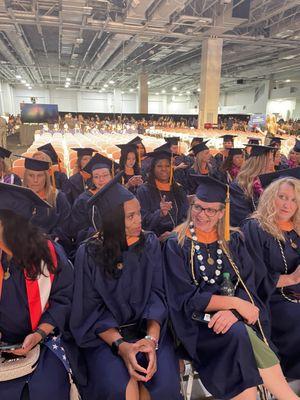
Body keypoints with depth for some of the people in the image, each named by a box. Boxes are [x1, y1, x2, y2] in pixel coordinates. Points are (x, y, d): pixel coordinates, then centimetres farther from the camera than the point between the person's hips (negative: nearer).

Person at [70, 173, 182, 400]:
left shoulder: (150, 244, -2)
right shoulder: (89, 253, -8)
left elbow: (157, 295, -3)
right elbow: (92, 310, -7)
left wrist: (151, 339, -20)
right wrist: (121, 345, -21)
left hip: (148, 328, 2)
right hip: (105, 333, -1)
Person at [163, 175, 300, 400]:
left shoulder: (233, 242, 9)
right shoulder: (177, 245, -2)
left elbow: (247, 287, 2)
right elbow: (186, 299, -8)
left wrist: (232, 311, -18)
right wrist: (235, 302, -14)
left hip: (237, 318, 3)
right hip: (197, 323, -2)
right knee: (240, 335, -29)